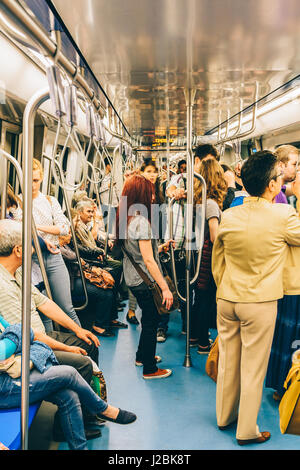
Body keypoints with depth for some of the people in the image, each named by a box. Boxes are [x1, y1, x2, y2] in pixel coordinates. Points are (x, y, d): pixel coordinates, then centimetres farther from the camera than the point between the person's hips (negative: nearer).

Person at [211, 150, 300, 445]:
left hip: (227, 299, 5)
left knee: (227, 361, 19)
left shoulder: (228, 217, -3)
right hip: (259, 303, -4)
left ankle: (224, 416, 37)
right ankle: (247, 431, 24)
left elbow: (216, 261, 7)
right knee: (253, 368, 10)